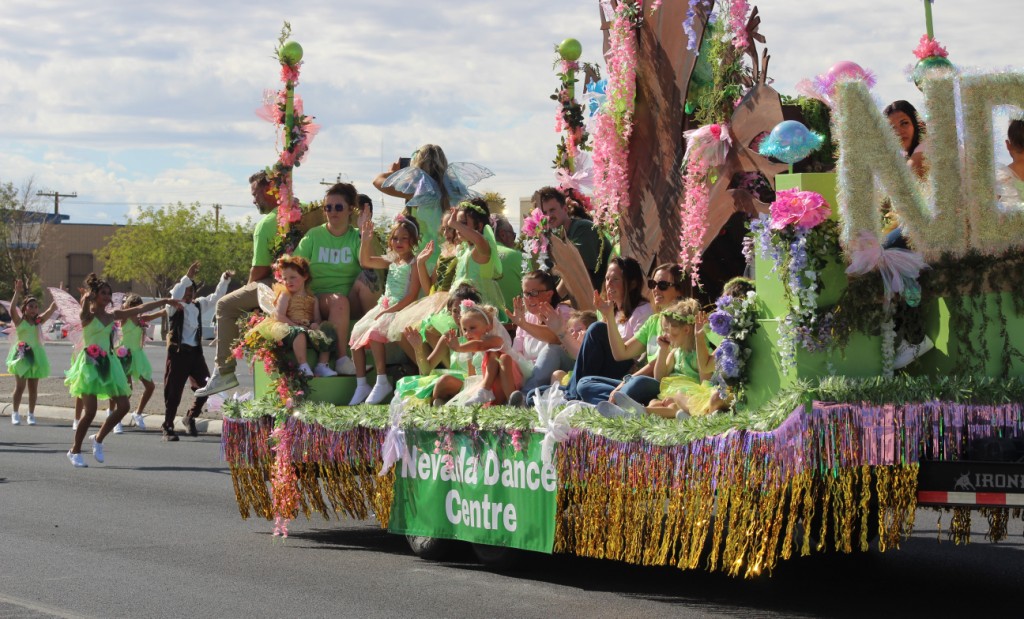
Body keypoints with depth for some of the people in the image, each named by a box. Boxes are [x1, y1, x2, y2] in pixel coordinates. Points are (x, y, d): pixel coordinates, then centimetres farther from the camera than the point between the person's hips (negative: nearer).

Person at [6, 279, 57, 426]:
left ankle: (31, 415, 12)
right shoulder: (19, 320, -2)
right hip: (22, 354, -4)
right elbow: (13, 309, -20)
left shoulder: (38, 321, 10)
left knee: (33, 388, 5)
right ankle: (15, 414, 4)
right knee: (20, 386, -5)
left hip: (36, 354, 4)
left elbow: (52, 310, 4)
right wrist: (17, 292, -27)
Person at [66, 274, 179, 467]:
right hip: (90, 363, -6)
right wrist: (87, 298, -54)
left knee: (123, 407, -1)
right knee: (90, 411, -11)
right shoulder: (88, 315, -6)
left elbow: (140, 309, 15)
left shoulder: (112, 315, 11)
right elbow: (85, 306, -30)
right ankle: (75, 451, 6)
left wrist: (164, 301, 16)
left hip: (107, 363, 6)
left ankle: (98, 438, 19)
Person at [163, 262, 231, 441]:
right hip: (178, 352, -5)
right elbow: (175, 295, -24)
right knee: (174, 392, -1)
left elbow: (217, 297, 13)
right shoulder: (174, 307, -3)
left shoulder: (199, 305, 13)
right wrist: (188, 277, -32)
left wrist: (224, 280, -1)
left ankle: (190, 418, 25)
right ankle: (167, 428, 9)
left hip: (196, 352, 5)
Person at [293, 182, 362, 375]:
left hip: (351, 303, 1)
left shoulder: (356, 237, 7)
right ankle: (342, 359, -34)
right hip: (319, 298, -1)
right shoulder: (313, 236, 9)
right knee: (339, 301, -34)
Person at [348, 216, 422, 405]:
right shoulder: (391, 260, 14)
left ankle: (382, 382, -22)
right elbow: (365, 262, 15)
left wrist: (388, 311, -19)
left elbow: (412, 296, -16)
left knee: (374, 333, -29)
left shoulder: (414, 263, -9)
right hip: (384, 307, 8)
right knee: (356, 333, -7)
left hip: (400, 310, -8)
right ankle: (361, 385, -4)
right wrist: (365, 240, 0)